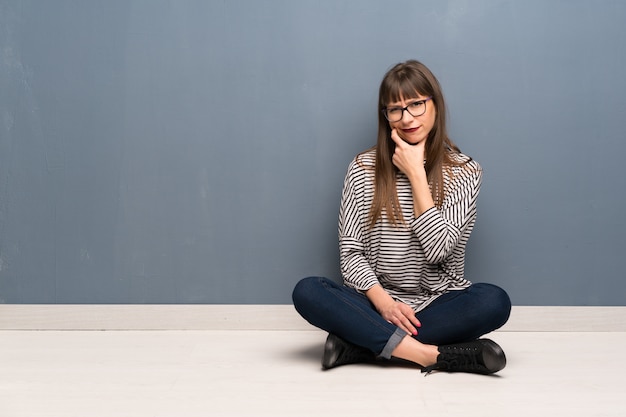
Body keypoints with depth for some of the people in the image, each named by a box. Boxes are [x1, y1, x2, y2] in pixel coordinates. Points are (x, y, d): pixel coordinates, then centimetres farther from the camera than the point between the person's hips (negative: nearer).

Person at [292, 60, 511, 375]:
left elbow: (438, 249, -13)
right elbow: (350, 253, -2)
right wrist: (382, 301, -20)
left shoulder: (463, 171, -1)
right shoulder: (363, 169, 1)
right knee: (307, 292, -26)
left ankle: (363, 344, -24)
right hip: (377, 304, 1)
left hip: (439, 306, 0)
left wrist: (416, 174, -12)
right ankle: (433, 355, -29)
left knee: (495, 301, -30)